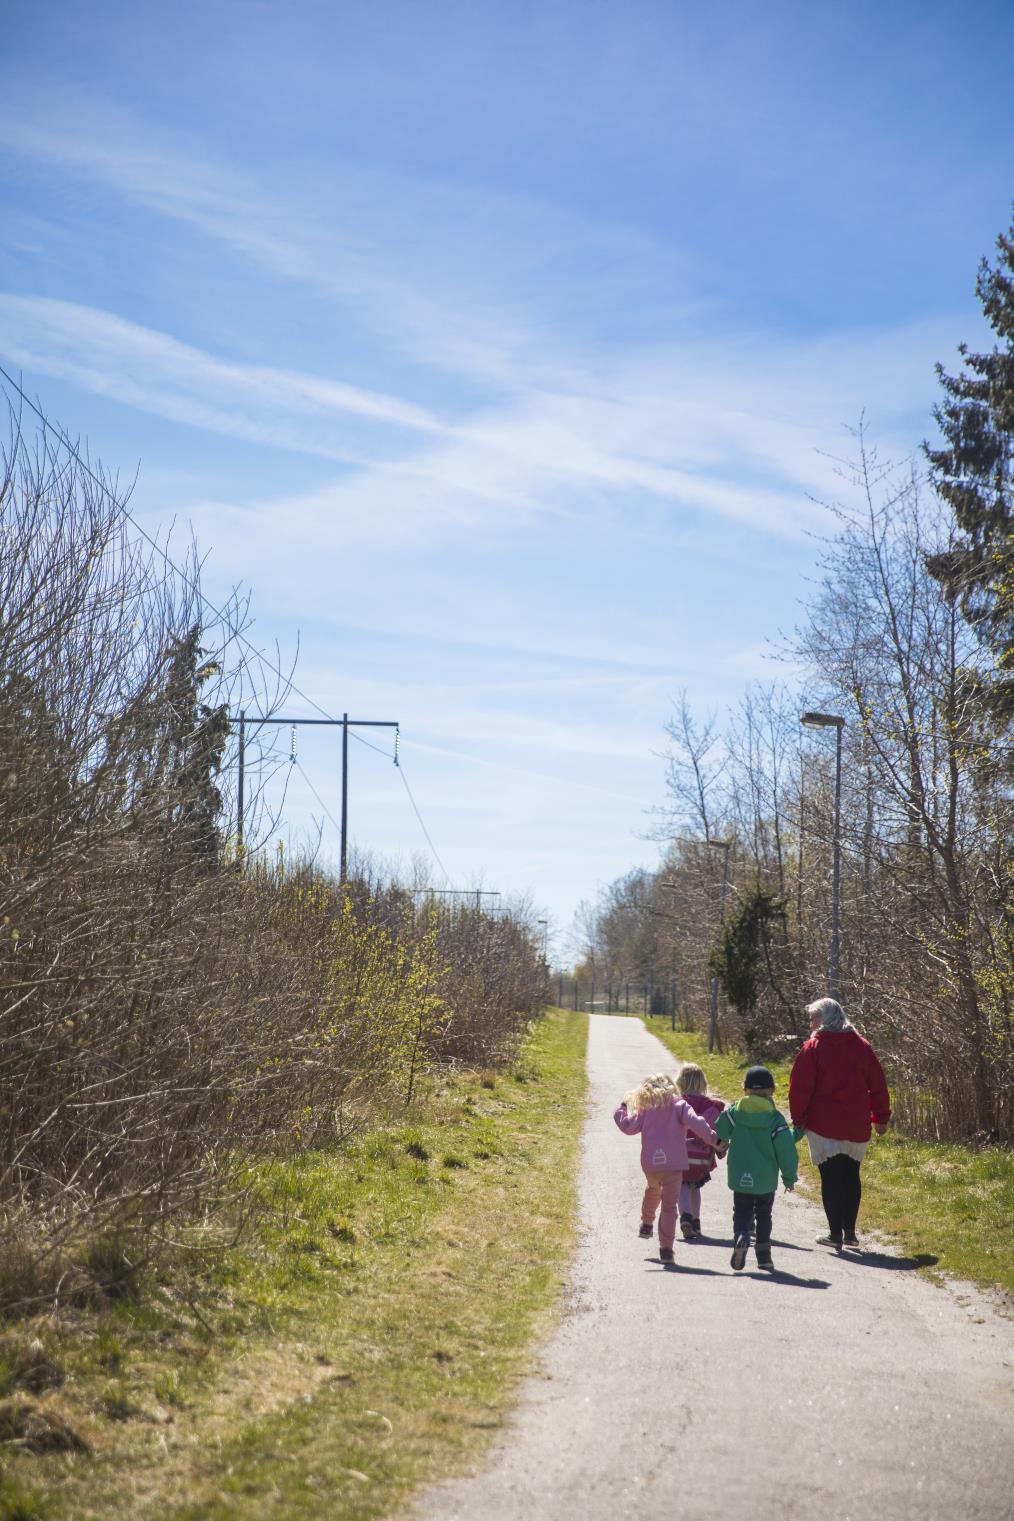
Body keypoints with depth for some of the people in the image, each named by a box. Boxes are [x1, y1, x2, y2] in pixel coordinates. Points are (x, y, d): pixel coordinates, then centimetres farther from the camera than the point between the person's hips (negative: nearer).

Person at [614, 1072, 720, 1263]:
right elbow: (694, 1122, -13)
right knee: (669, 1206, 0)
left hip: (650, 1163, 3)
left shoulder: (645, 1108, 10)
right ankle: (666, 1248, -5)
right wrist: (712, 1138, -14)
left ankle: (646, 1224, 46)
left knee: (652, 1190, 35)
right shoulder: (679, 1105, 3)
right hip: (673, 1164, -3)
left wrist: (622, 1108, 22)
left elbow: (629, 1127, 7)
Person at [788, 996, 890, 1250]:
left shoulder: (814, 1047, -6)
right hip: (857, 1127, 4)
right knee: (851, 1177, 15)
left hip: (824, 1125, -4)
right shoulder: (862, 1046, 6)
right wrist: (881, 1117, 17)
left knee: (831, 1179, 1)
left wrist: (798, 1118, -2)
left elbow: (800, 1086, -10)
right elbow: (877, 1084, 9)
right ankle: (850, 1232, 17)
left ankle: (835, 1234, 0)